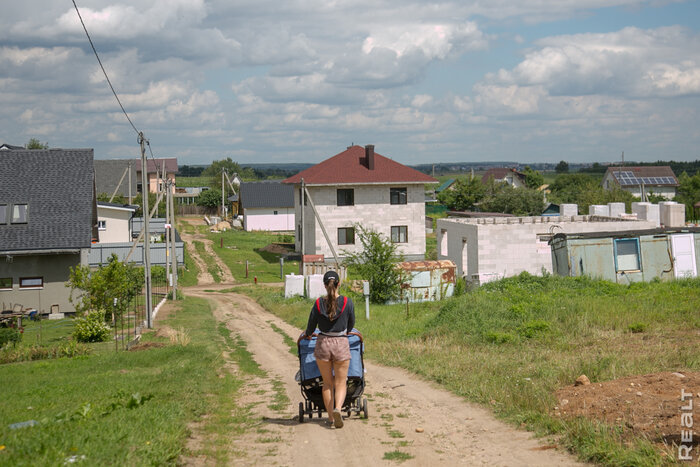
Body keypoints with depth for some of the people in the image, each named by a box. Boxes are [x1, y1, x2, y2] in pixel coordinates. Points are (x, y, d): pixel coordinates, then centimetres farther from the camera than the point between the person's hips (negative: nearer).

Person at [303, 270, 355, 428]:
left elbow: (311, 327, 4)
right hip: (341, 344, -1)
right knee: (340, 383, 7)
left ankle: (331, 417, 18)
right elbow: (351, 323, 10)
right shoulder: (347, 302, -6)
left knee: (327, 383, 15)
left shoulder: (318, 303, -5)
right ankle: (338, 408, -20)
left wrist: (307, 334, 27)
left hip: (323, 344, 1)